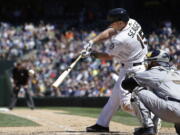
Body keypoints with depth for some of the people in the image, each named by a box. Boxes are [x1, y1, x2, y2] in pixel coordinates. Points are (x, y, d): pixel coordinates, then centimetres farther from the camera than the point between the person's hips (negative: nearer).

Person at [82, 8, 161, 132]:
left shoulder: (121, 40, -27)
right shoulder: (132, 23, -4)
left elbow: (108, 57, -11)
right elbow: (109, 32, 5)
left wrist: (92, 53, 3)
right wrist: (92, 42, -4)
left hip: (132, 70, -10)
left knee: (126, 103, -11)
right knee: (116, 95, 18)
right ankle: (102, 124, 28)